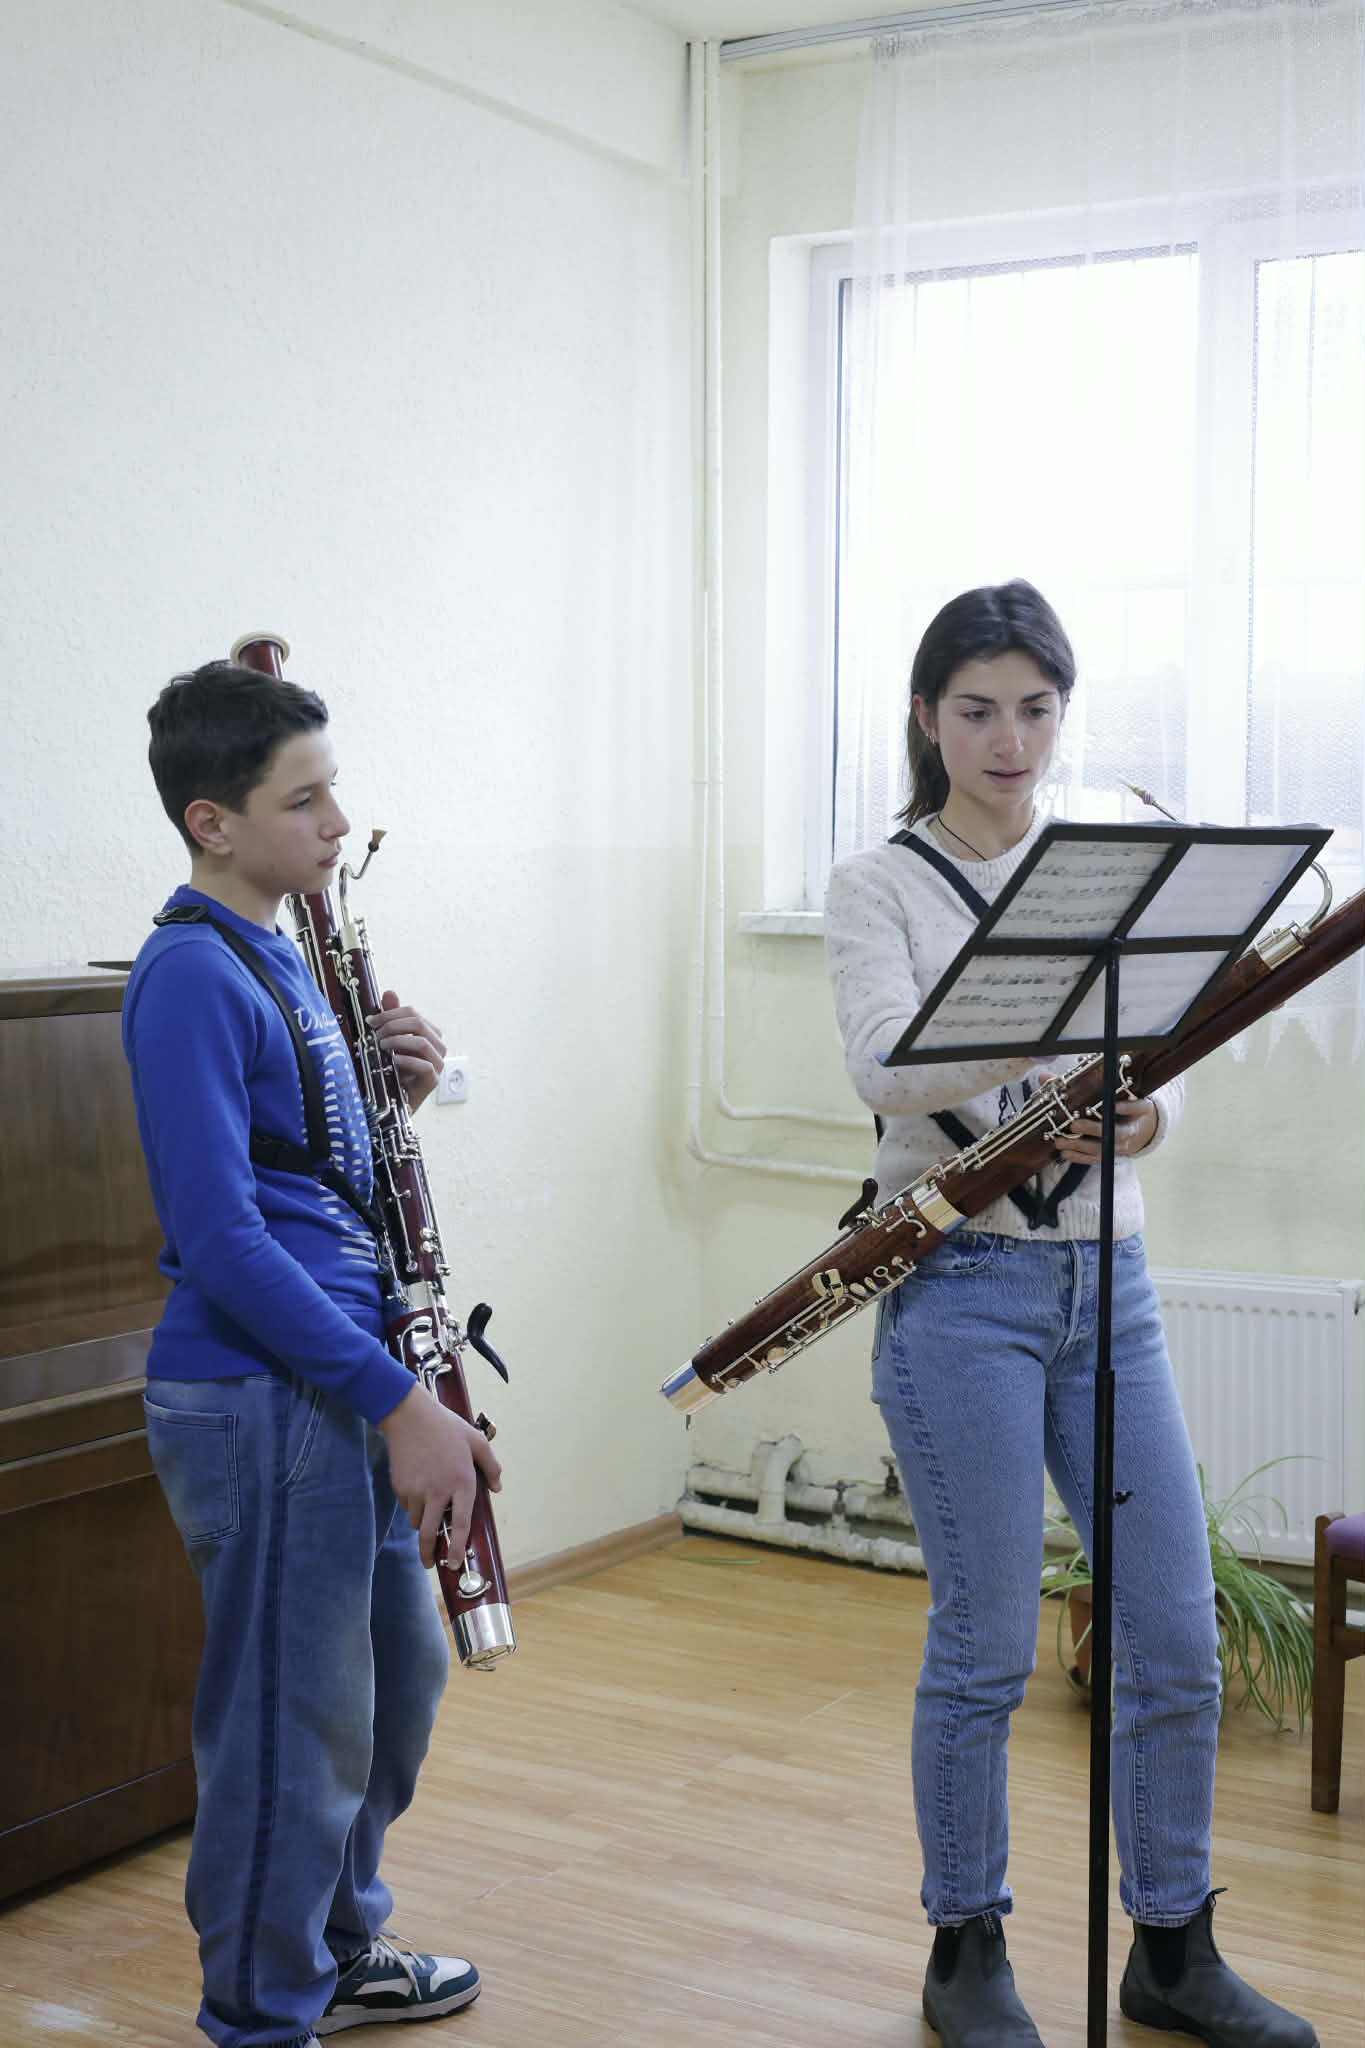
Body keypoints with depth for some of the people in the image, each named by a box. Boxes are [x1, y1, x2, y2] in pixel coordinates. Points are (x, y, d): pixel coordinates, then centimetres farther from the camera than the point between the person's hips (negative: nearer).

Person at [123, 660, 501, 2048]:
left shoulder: (277, 955, 12)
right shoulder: (189, 973, -17)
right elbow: (221, 1240, -23)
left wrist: (392, 1089, 1)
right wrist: (398, 1403, -23)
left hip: (340, 1392, 10)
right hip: (258, 1400, -10)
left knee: (399, 1676, 21)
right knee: (296, 1725, 3)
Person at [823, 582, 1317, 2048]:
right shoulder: (878, 886, -2)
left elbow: (1161, 1063, 5)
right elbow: (887, 1068, -20)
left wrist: (1141, 1109, -19)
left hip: (1109, 1282, 5)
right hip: (961, 1290, -5)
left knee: (1176, 1639, 8)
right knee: (986, 1646, 2)